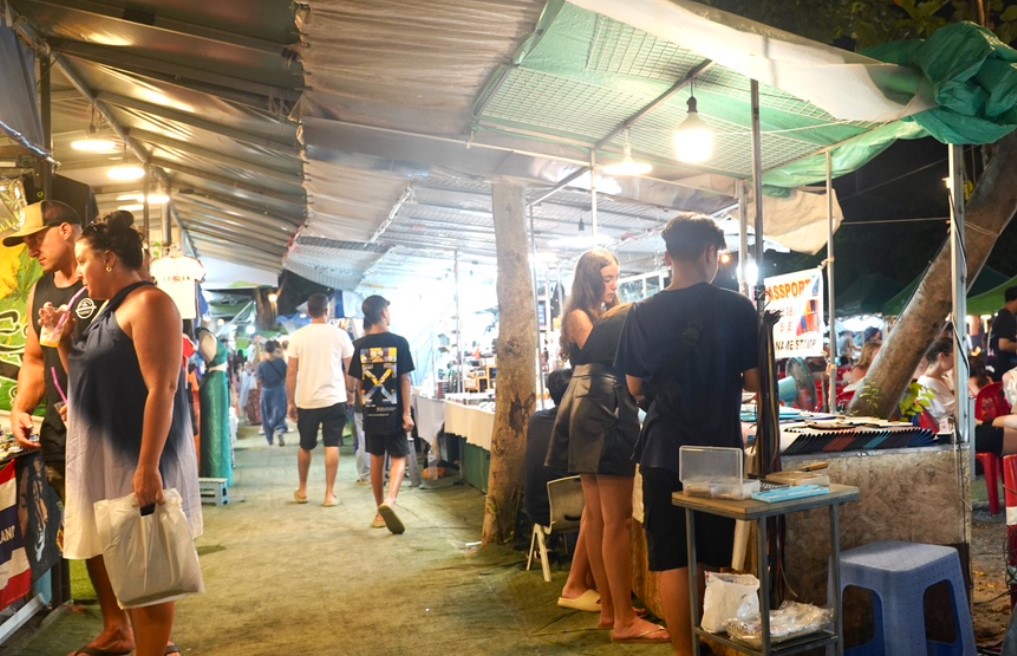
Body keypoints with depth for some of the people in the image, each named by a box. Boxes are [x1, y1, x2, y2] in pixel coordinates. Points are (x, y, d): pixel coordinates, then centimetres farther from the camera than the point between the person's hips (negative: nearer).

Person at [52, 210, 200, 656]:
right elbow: (90, 377, 26)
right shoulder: (111, 308, 16)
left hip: (137, 461, -10)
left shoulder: (148, 303, -14)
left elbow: (161, 389, -23)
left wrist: (148, 467, -28)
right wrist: (62, 337, 11)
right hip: (107, 458, 10)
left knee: (144, 568, -2)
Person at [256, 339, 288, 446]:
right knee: (279, 412, 3)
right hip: (279, 389, 0)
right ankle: (281, 429, -26)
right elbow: (286, 375, -2)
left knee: (267, 414, 13)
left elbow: (260, 380, -7)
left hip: (267, 391, 1)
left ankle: (270, 439, 21)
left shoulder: (262, 364, -9)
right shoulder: (281, 361, -8)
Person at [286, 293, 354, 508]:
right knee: (332, 446, 2)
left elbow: (291, 373, -1)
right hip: (334, 399, -1)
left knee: (305, 447, 16)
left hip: (306, 401, 1)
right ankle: (330, 494, 2)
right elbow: (350, 369, 2)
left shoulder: (298, 336, 0)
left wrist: (291, 402, 6)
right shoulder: (340, 334, -1)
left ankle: (302, 490, 29)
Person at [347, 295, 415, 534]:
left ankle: (380, 512, 20)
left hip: (371, 412, 3)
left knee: (377, 459, 14)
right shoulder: (398, 342, -8)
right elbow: (405, 380, -9)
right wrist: (407, 412, -6)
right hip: (394, 411, -3)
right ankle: (389, 501, -18)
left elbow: (354, 382, 3)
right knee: (398, 458, 6)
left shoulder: (360, 345, 0)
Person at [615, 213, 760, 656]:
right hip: (720, 451, 0)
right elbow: (755, 381, -5)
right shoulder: (737, 308, -7)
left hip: (663, 452, 0)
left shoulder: (643, 314, -2)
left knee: (671, 563, 7)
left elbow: (635, 387, 5)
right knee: (718, 562, 15)